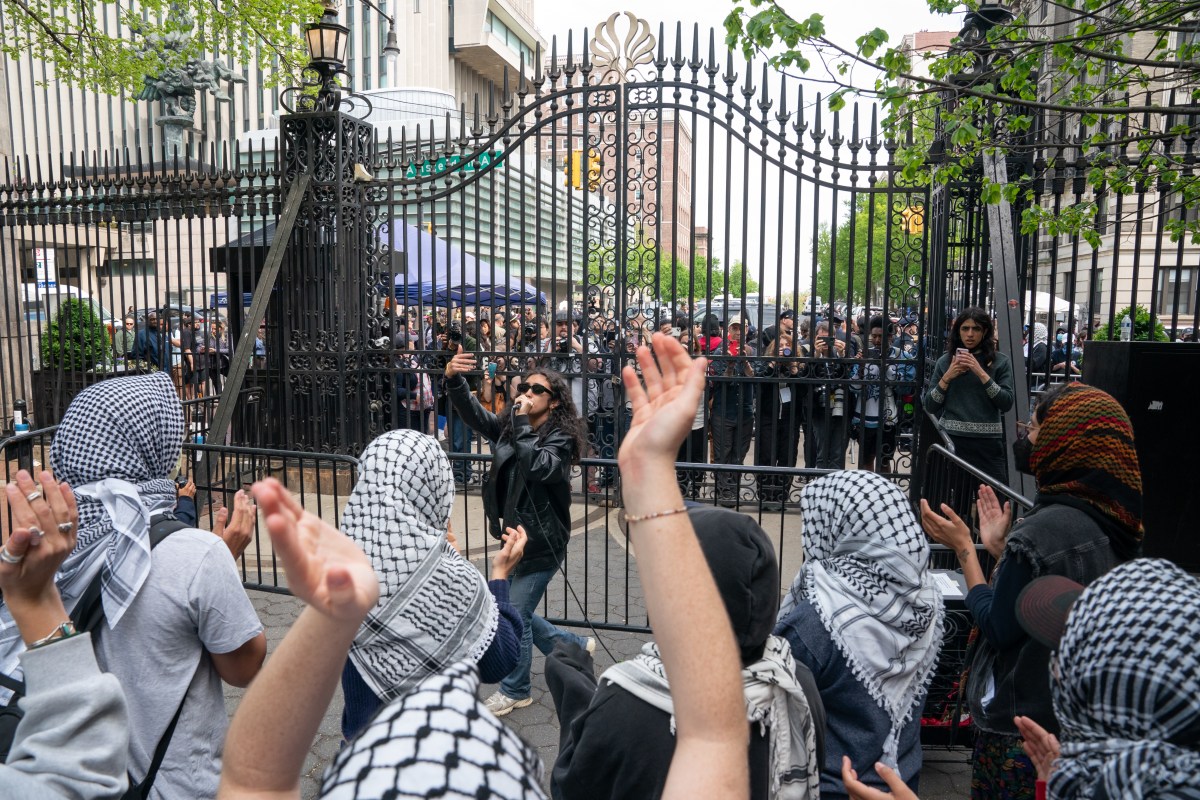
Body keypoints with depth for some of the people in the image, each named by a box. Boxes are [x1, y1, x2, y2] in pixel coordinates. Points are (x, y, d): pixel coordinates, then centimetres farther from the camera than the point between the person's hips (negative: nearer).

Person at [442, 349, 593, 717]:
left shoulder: (560, 438, -14)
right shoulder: (508, 427, 3)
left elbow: (538, 466, -34)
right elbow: (473, 413, -11)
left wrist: (523, 422, -27)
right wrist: (453, 379, -28)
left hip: (543, 544, -7)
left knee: (515, 615, 2)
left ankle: (515, 690, 27)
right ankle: (575, 646, 39)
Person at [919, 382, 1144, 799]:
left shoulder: (1041, 531, -27)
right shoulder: (1113, 520, 0)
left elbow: (998, 628, -18)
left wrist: (964, 547, -11)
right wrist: (1000, 547, 10)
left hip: (1023, 723, -8)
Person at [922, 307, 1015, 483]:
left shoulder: (1000, 361, 4)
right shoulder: (945, 361, 7)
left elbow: (1006, 404, -6)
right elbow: (930, 406, 6)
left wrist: (981, 373, -12)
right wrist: (947, 377, -6)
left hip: (988, 441, -1)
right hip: (952, 439, 1)